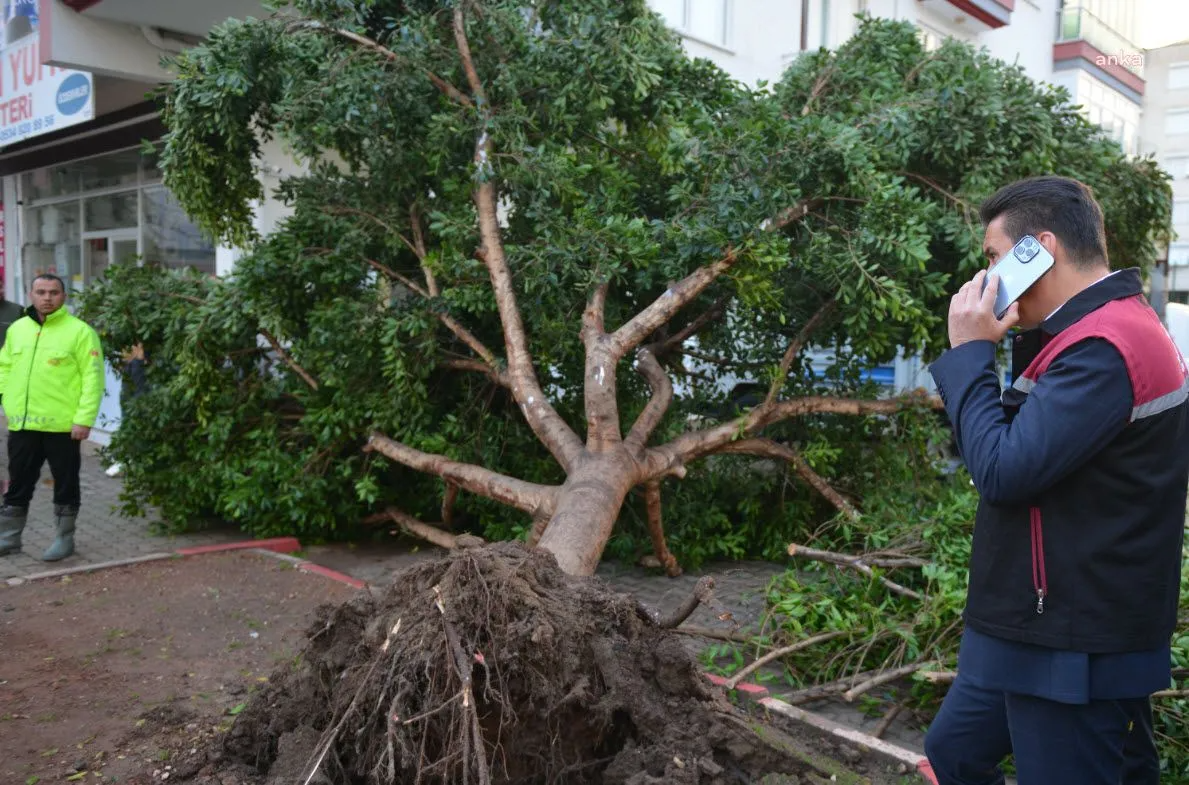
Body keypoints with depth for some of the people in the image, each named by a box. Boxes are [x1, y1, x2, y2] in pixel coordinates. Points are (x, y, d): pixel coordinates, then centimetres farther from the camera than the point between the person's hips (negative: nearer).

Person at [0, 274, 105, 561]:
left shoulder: (80, 331, -7)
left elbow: (92, 378, -11)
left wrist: (84, 418, -17)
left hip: (63, 425, -5)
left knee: (65, 484, 7)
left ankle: (65, 539, 20)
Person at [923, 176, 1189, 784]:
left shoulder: (1104, 347, -22)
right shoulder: (1095, 330, 11)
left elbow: (1003, 471, -24)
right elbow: (1024, 443, 14)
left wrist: (969, 351, -15)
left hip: (1074, 652, -10)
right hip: (1035, 630, 10)